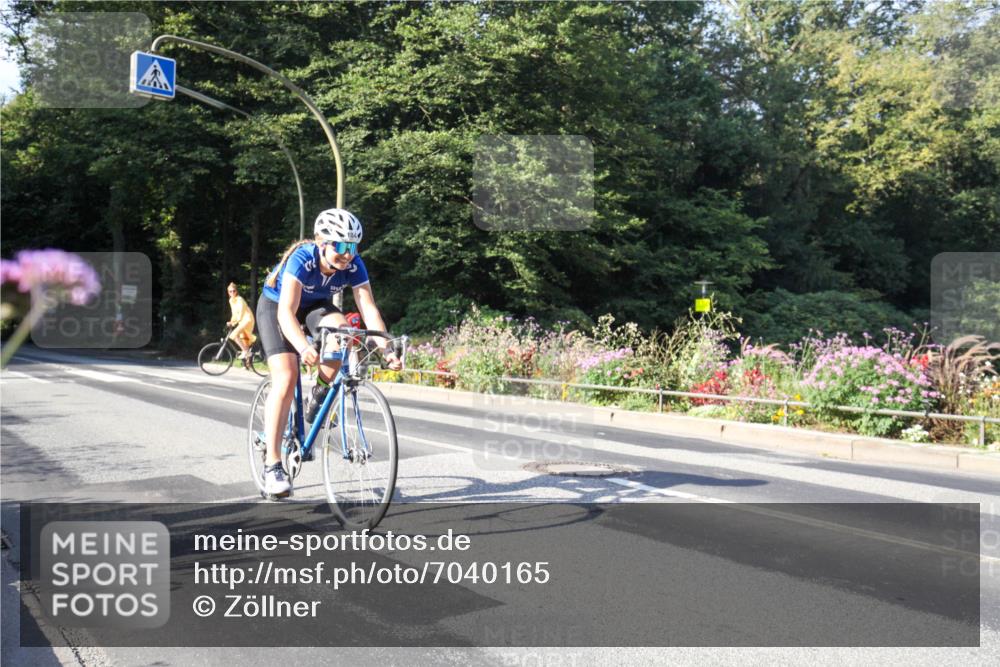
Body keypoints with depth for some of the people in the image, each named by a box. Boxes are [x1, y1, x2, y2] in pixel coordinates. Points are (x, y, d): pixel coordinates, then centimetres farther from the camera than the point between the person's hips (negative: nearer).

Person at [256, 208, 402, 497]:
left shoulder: (354, 265, -23)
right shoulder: (302, 258, -34)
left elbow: (369, 308, -28)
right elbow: (286, 312, -43)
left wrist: (387, 348, -42)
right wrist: (303, 347, -60)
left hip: (314, 305, 4)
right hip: (275, 306, -3)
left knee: (341, 327, -32)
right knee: (286, 377, -21)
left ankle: (320, 394, -5)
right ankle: (272, 465, -15)